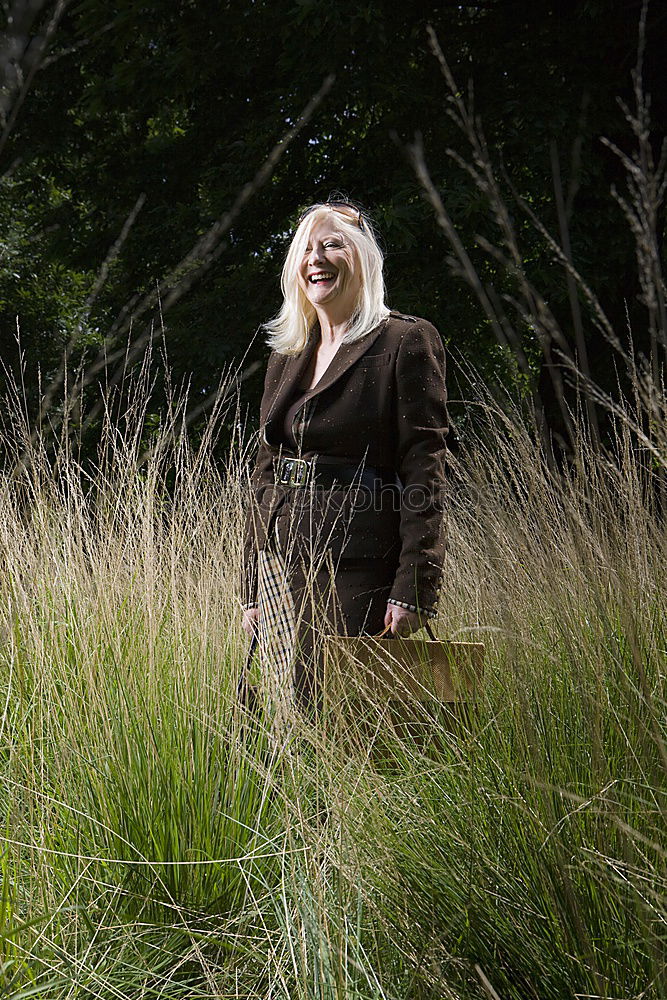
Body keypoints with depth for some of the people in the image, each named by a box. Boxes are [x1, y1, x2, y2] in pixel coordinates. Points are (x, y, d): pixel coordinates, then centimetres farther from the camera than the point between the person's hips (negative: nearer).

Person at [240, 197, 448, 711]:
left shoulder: (407, 341, -4)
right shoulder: (285, 360, 17)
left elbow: (425, 471, -9)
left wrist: (412, 590, -16)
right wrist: (253, 591, 13)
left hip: (357, 565, -7)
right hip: (282, 566, 7)